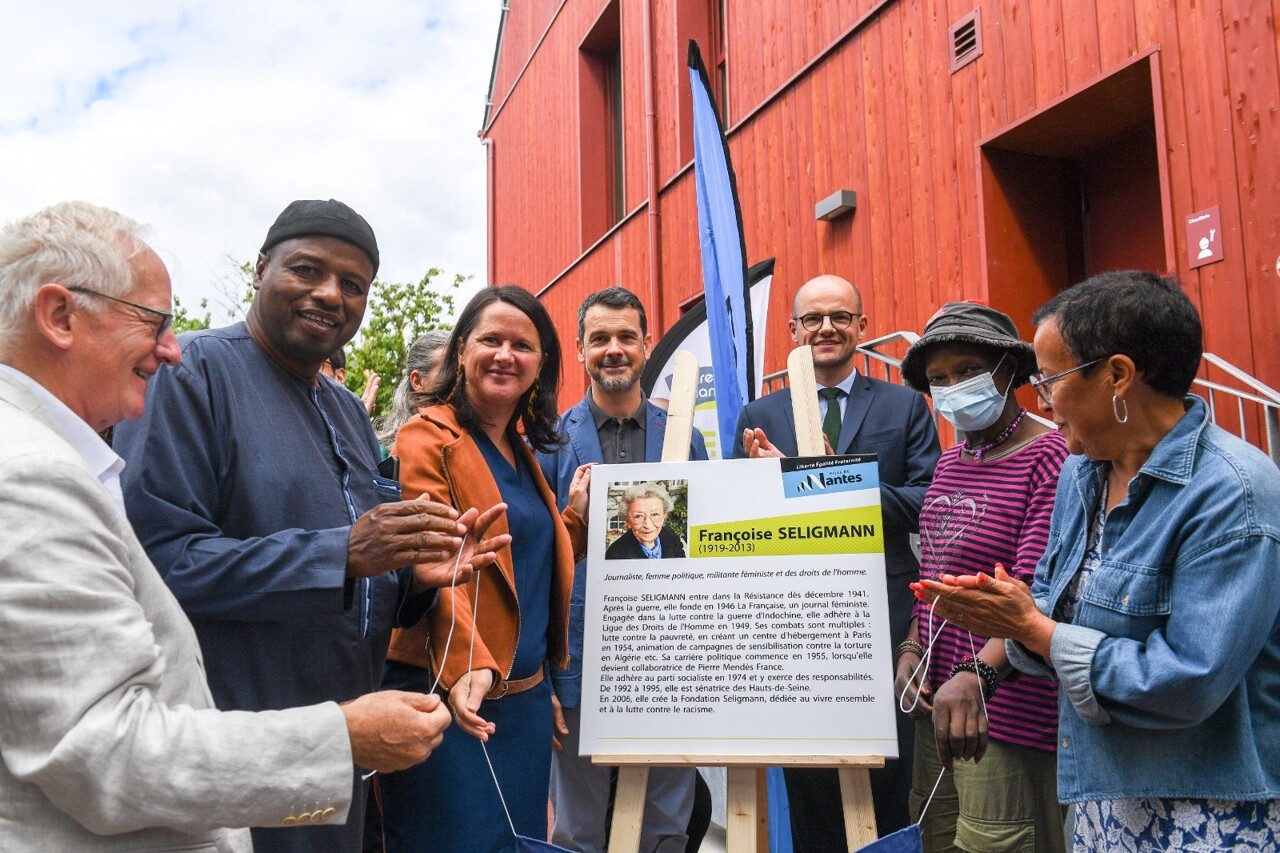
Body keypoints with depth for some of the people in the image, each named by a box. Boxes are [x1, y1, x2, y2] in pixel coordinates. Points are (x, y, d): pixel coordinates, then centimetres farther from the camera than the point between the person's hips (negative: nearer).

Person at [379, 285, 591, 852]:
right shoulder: (429, 437, -8)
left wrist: (576, 514, 7)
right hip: (453, 698, -7)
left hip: (527, 699, 8)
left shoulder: (523, 451, 14)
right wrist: (466, 668, -32)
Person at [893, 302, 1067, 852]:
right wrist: (911, 650, 3)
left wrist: (978, 674, -35)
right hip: (938, 699, 7)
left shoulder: (1050, 459, -13)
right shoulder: (950, 462, 12)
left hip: (1005, 705, -7)